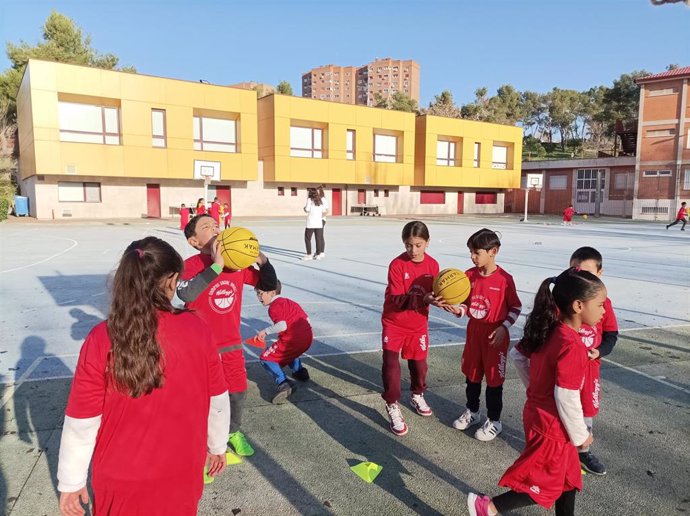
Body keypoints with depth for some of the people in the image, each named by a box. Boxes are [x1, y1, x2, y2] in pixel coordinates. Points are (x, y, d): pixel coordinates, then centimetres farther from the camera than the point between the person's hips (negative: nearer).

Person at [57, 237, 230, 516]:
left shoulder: (101, 341, -20)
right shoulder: (196, 330, -18)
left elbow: (81, 422, -14)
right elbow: (217, 400, -7)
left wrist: (70, 482, 2)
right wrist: (217, 446, 10)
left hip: (121, 479, 0)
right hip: (181, 474, 1)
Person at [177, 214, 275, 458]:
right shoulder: (191, 265, -17)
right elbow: (184, 293, -37)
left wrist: (262, 260, -14)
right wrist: (216, 266, -39)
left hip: (231, 343, 5)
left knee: (238, 392, 16)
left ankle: (233, 431, 43)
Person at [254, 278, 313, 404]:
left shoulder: (274, 307, -6)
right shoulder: (289, 302, 21)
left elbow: (282, 325, -21)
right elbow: (305, 318, 20)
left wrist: (265, 331, -10)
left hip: (292, 340, -9)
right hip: (307, 337, 9)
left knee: (266, 358, 2)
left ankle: (282, 383, -15)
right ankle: (299, 371, 33)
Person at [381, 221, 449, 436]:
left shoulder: (432, 265, -8)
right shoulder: (397, 265, -21)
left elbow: (434, 293, -1)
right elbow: (397, 299, -26)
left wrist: (440, 300, -24)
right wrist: (423, 299, -39)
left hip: (418, 324, 4)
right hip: (394, 323, -4)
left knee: (419, 363, 17)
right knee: (391, 364, -7)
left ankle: (417, 396, 43)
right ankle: (393, 406, 9)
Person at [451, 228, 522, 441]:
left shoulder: (504, 279, -15)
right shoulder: (469, 275, -2)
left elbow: (516, 307, -6)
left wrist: (504, 327, -15)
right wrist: (458, 309, -14)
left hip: (495, 335, -5)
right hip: (474, 331, 5)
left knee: (494, 378, 6)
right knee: (471, 374, 17)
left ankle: (494, 421, 22)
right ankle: (472, 411, 37)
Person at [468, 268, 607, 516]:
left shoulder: (548, 330, -4)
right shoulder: (572, 346, -29)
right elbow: (567, 399, -26)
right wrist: (581, 435, -11)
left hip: (538, 412, 9)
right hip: (551, 425, -9)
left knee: (567, 476, 23)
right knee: (544, 485, 10)